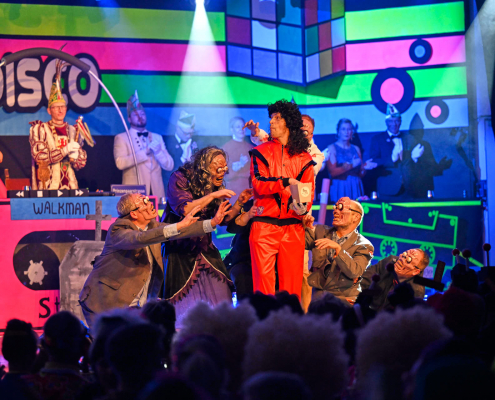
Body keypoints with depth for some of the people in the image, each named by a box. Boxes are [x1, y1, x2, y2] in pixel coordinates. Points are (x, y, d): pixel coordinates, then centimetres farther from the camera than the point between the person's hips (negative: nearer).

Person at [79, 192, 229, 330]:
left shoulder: (152, 227, 7)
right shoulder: (118, 230, -17)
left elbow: (183, 230, 10)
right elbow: (139, 239, -36)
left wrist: (213, 223, -3)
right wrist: (179, 226, -40)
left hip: (134, 306, 7)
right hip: (107, 302, -7)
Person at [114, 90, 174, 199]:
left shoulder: (157, 138, 18)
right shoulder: (121, 138, 6)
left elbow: (169, 166, 11)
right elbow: (120, 163, -11)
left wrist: (158, 151, -7)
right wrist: (145, 151, -13)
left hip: (157, 193, 3)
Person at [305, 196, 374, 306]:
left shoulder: (364, 246, 1)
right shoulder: (321, 232, 15)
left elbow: (355, 272, -15)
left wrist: (338, 249, -24)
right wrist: (307, 227, -4)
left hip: (345, 298, -3)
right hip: (319, 293, 3)